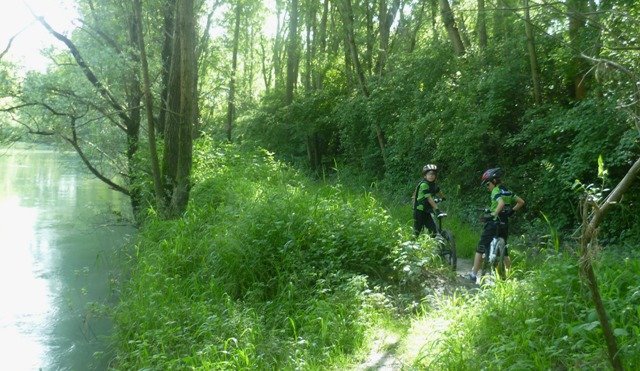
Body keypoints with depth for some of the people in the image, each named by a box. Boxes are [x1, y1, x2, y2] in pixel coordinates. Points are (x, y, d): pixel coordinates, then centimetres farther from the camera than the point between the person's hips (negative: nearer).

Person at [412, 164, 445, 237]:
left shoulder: (433, 184, 5)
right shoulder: (424, 184, -21)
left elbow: (438, 192, 27)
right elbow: (429, 198, -28)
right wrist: (436, 209, -33)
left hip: (426, 211, 8)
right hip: (419, 211, -8)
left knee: (433, 229, 1)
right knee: (417, 231, -2)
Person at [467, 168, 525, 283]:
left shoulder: (496, 191, -10)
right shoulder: (508, 191, 14)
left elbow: (501, 203, -30)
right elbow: (521, 202, 20)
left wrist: (494, 214, -31)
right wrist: (512, 211, 21)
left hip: (494, 222, -8)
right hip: (505, 224, 8)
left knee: (480, 248, -2)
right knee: (504, 250, 18)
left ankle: (473, 274, -3)